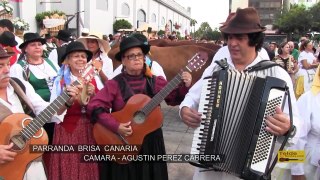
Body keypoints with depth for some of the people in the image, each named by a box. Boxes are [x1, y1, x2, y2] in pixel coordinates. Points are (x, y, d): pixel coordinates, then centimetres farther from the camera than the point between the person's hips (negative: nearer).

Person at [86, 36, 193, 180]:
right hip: (122, 142, -2)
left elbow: (175, 98, 2)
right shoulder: (115, 84, -10)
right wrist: (116, 127, -25)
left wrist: (185, 86, -17)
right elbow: (94, 107, -17)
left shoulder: (155, 82, -1)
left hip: (151, 141, 3)